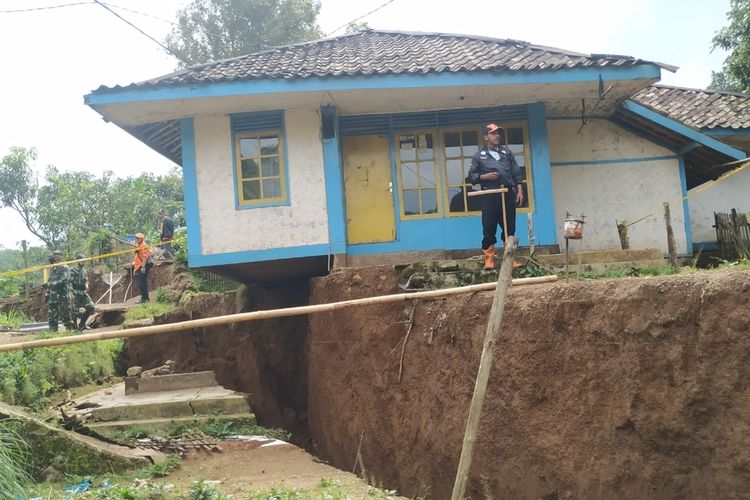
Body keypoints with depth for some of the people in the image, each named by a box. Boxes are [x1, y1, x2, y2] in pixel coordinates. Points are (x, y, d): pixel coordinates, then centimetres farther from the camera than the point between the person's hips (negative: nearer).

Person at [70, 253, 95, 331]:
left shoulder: (84, 271, 16)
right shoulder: (73, 271, -6)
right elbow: (70, 283, -12)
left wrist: (86, 285, 0)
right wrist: (71, 293, -19)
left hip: (83, 293, 6)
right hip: (76, 293, -6)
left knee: (90, 307, -5)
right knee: (75, 311, -3)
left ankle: (81, 324, 8)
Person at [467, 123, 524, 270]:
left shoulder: (507, 152, 15)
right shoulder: (479, 155, 7)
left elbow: (517, 173, 13)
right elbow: (471, 176, 4)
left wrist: (519, 190, 2)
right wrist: (485, 177, -13)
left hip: (508, 194, 3)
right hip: (489, 197, -3)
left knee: (510, 229, 5)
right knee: (489, 230, -3)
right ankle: (489, 260, 2)